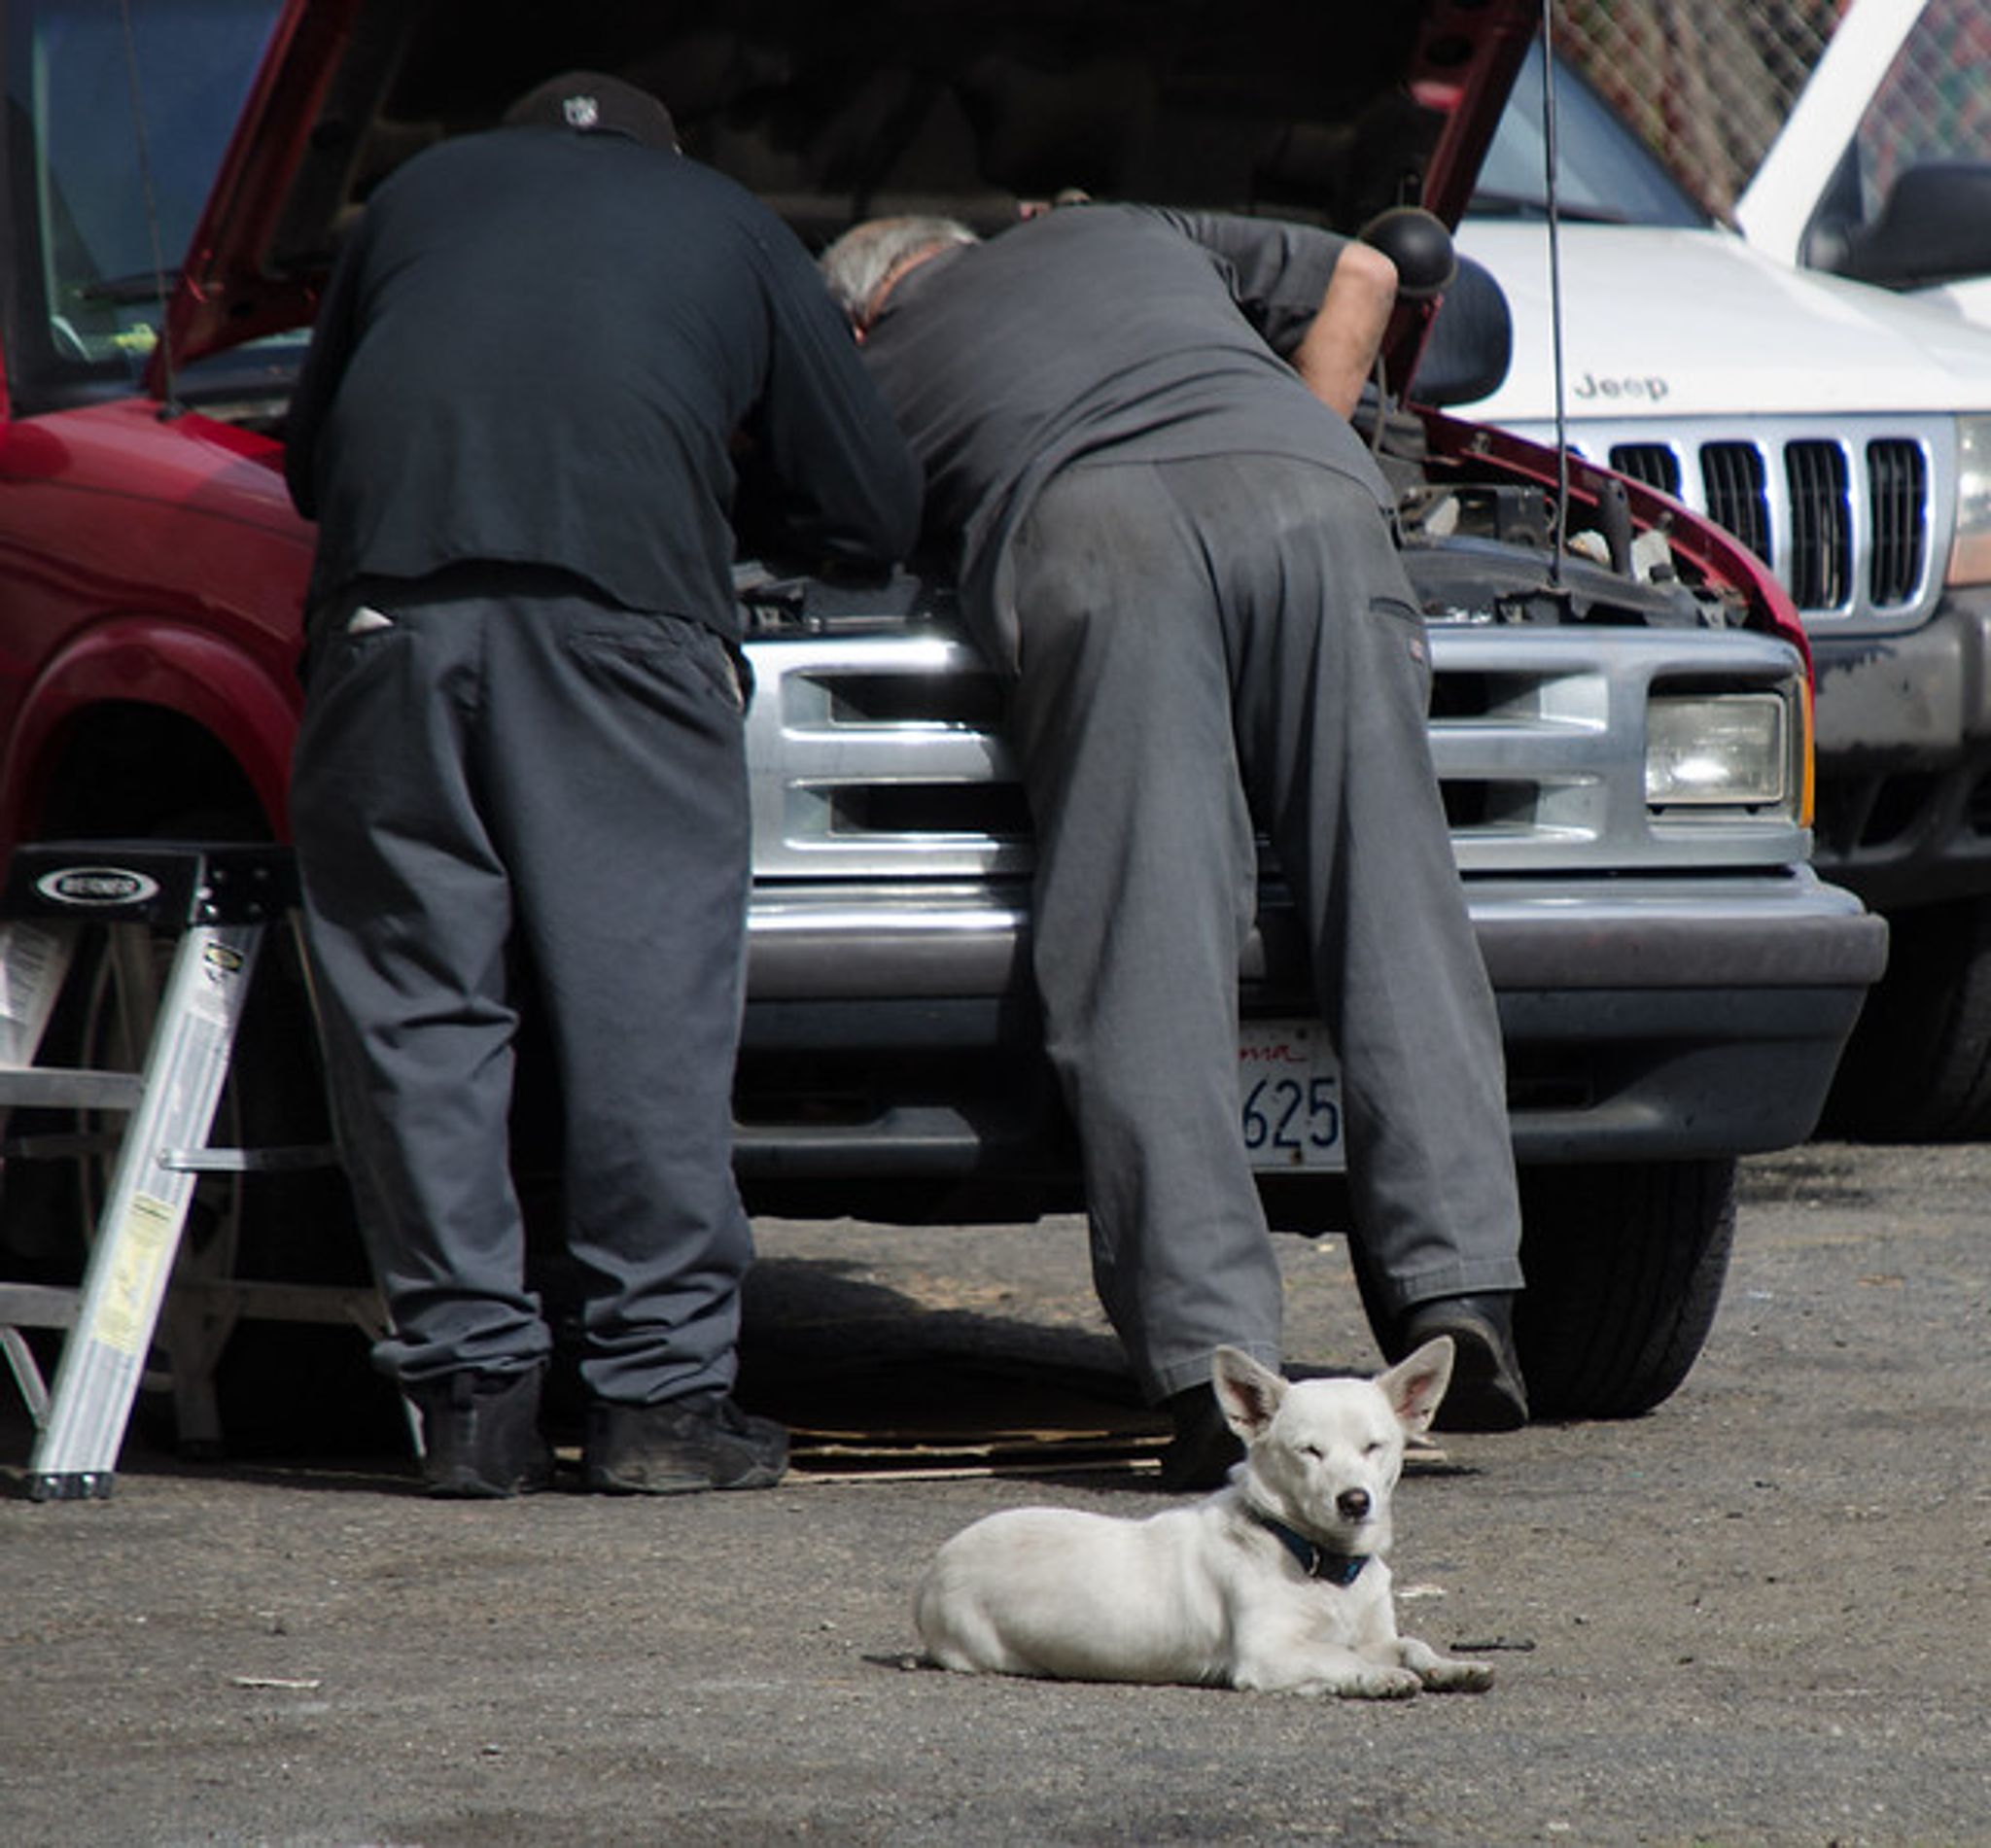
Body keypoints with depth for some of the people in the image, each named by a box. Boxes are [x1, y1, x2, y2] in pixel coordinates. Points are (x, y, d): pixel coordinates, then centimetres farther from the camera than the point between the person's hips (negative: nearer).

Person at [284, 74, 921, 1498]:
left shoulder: (421, 194, 32)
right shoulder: (730, 229, 27)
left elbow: (310, 456, 35)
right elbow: (875, 513, 27)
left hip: (391, 581, 2)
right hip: (622, 594, -2)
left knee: (415, 993, 5)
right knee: (650, 993, 1)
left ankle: (471, 1393, 3)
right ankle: (663, 1395, 0)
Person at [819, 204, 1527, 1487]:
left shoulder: (877, 375, 34)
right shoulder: (1123, 232, 41)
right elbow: (1361, 274, 44)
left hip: (1088, 530, -2)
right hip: (1311, 490, 2)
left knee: (1147, 956, -5)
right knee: (1394, 901, 4)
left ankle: (1214, 1367, -14)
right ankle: (1458, 1294, -7)